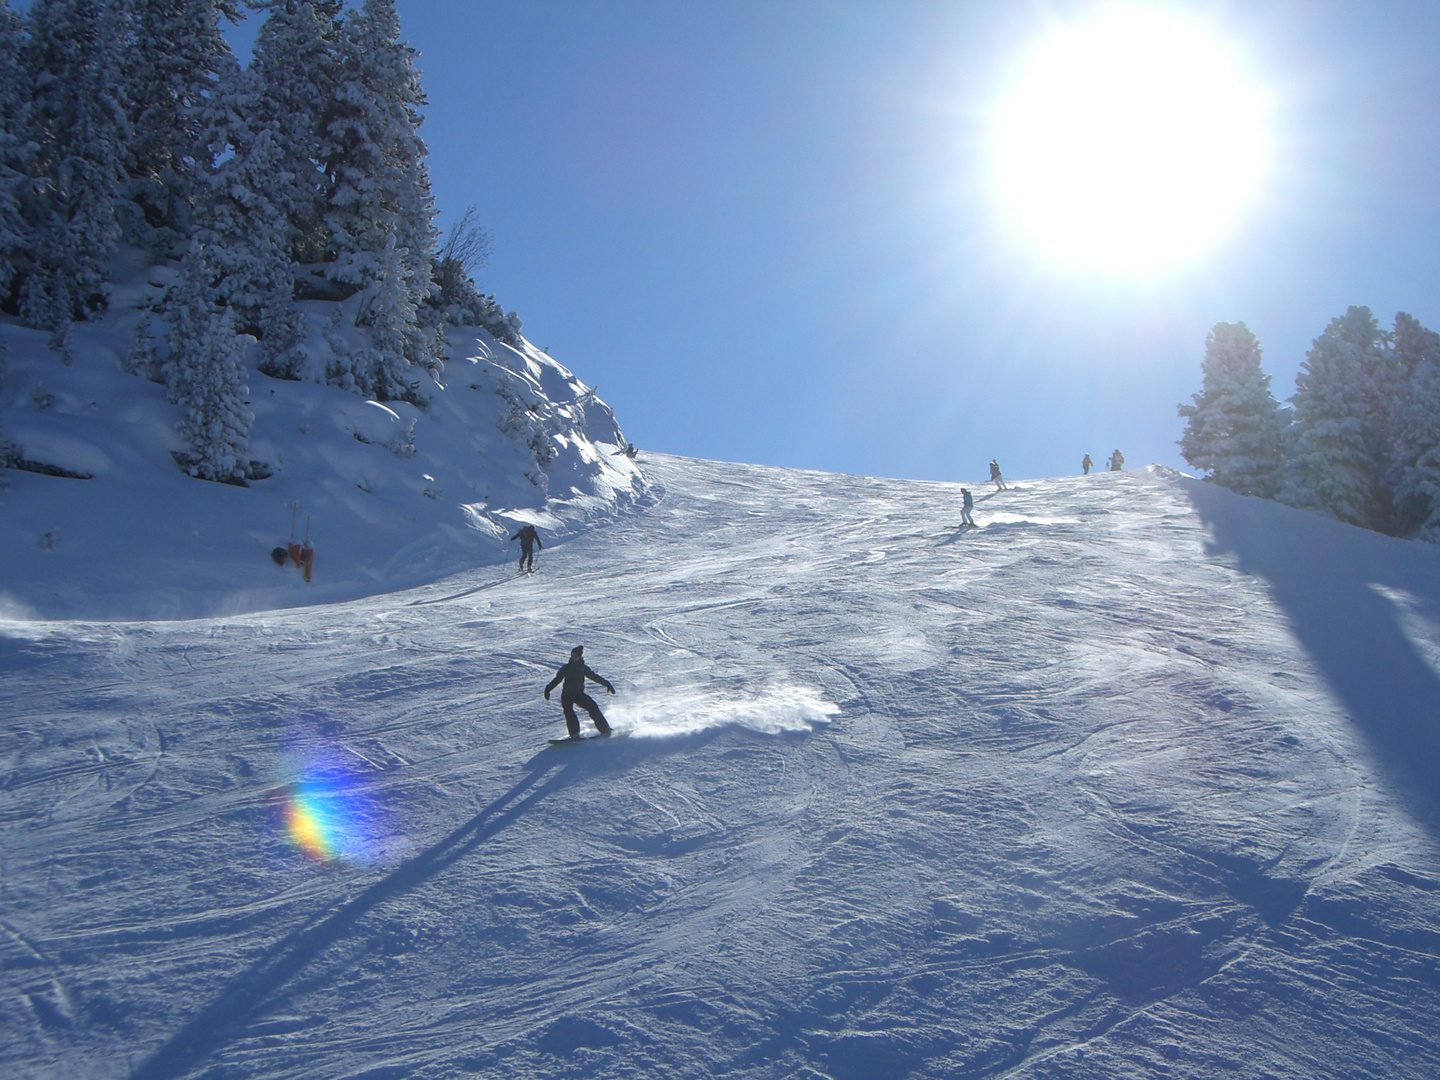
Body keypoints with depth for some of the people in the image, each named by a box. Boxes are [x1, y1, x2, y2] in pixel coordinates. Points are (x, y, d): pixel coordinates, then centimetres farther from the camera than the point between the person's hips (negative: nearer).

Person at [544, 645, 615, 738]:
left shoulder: (583, 668, 6)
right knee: (568, 711, -24)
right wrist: (548, 689, -12)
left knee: (593, 707, -13)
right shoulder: (566, 668, 3)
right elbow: (557, 679, 1)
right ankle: (574, 734, -26)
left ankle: (605, 729, -7)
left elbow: (594, 677, 11)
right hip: (567, 695, -1)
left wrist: (606, 684, 6)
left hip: (579, 694, 1)